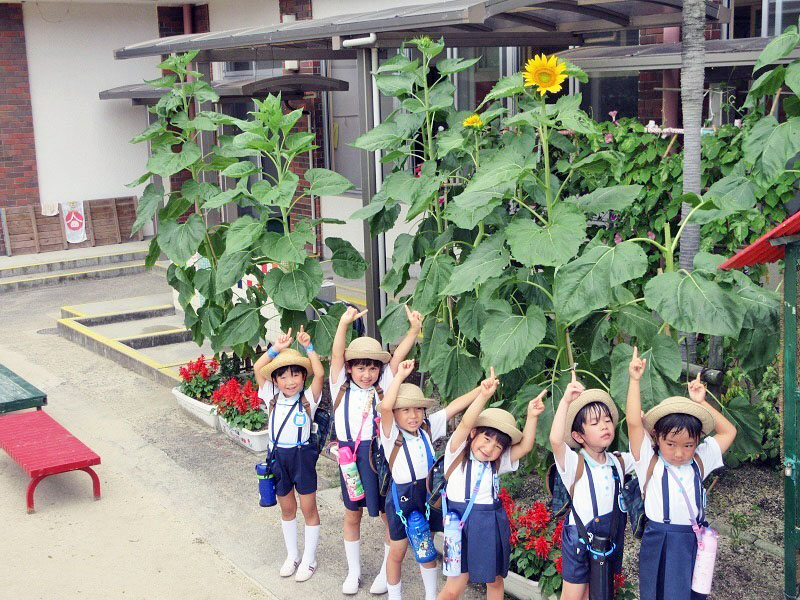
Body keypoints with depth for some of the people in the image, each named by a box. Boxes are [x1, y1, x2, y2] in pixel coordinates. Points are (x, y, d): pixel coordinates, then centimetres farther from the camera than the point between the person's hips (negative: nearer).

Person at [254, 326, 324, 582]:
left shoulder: (308, 398, -7)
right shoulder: (272, 398, 0)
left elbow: (320, 374, -23)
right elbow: (258, 369, -9)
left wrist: (308, 347, -22)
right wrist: (276, 348, -17)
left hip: (302, 455, -3)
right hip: (278, 456, 3)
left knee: (309, 509, 7)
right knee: (287, 508, 17)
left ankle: (309, 559, 21)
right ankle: (292, 556, 33)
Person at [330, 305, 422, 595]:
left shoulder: (383, 387, 1)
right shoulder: (342, 388, 1)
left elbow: (397, 358, -8)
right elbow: (337, 356, -11)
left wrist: (414, 329, -20)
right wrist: (344, 324, -24)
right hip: (351, 456, 1)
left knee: (389, 515, 6)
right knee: (352, 514, 14)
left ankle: (386, 571, 23)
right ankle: (353, 571, 30)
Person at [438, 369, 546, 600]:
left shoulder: (497, 464, 5)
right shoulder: (457, 454, -6)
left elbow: (525, 446, -4)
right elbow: (465, 424, -21)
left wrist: (532, 416, -19)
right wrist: (484, 395, -35)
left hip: (493, 527, 5)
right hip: (462, 525, -4)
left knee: (494, 581, 17)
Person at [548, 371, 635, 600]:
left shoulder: (619, 463, 3)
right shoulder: (575, 464, -16)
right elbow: (555, 439, -35)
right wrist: (566, 400, -36)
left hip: (610, 538, 4)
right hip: (579, 540, -4)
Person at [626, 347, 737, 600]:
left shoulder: (699, 462, 7)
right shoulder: (649, 463, -4)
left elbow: (728, 432, 15)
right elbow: (634, 422, -14)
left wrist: (700, 401, 7)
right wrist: (635, 380, -12)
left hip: (695, 544, 4)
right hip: (659, 547, -3)